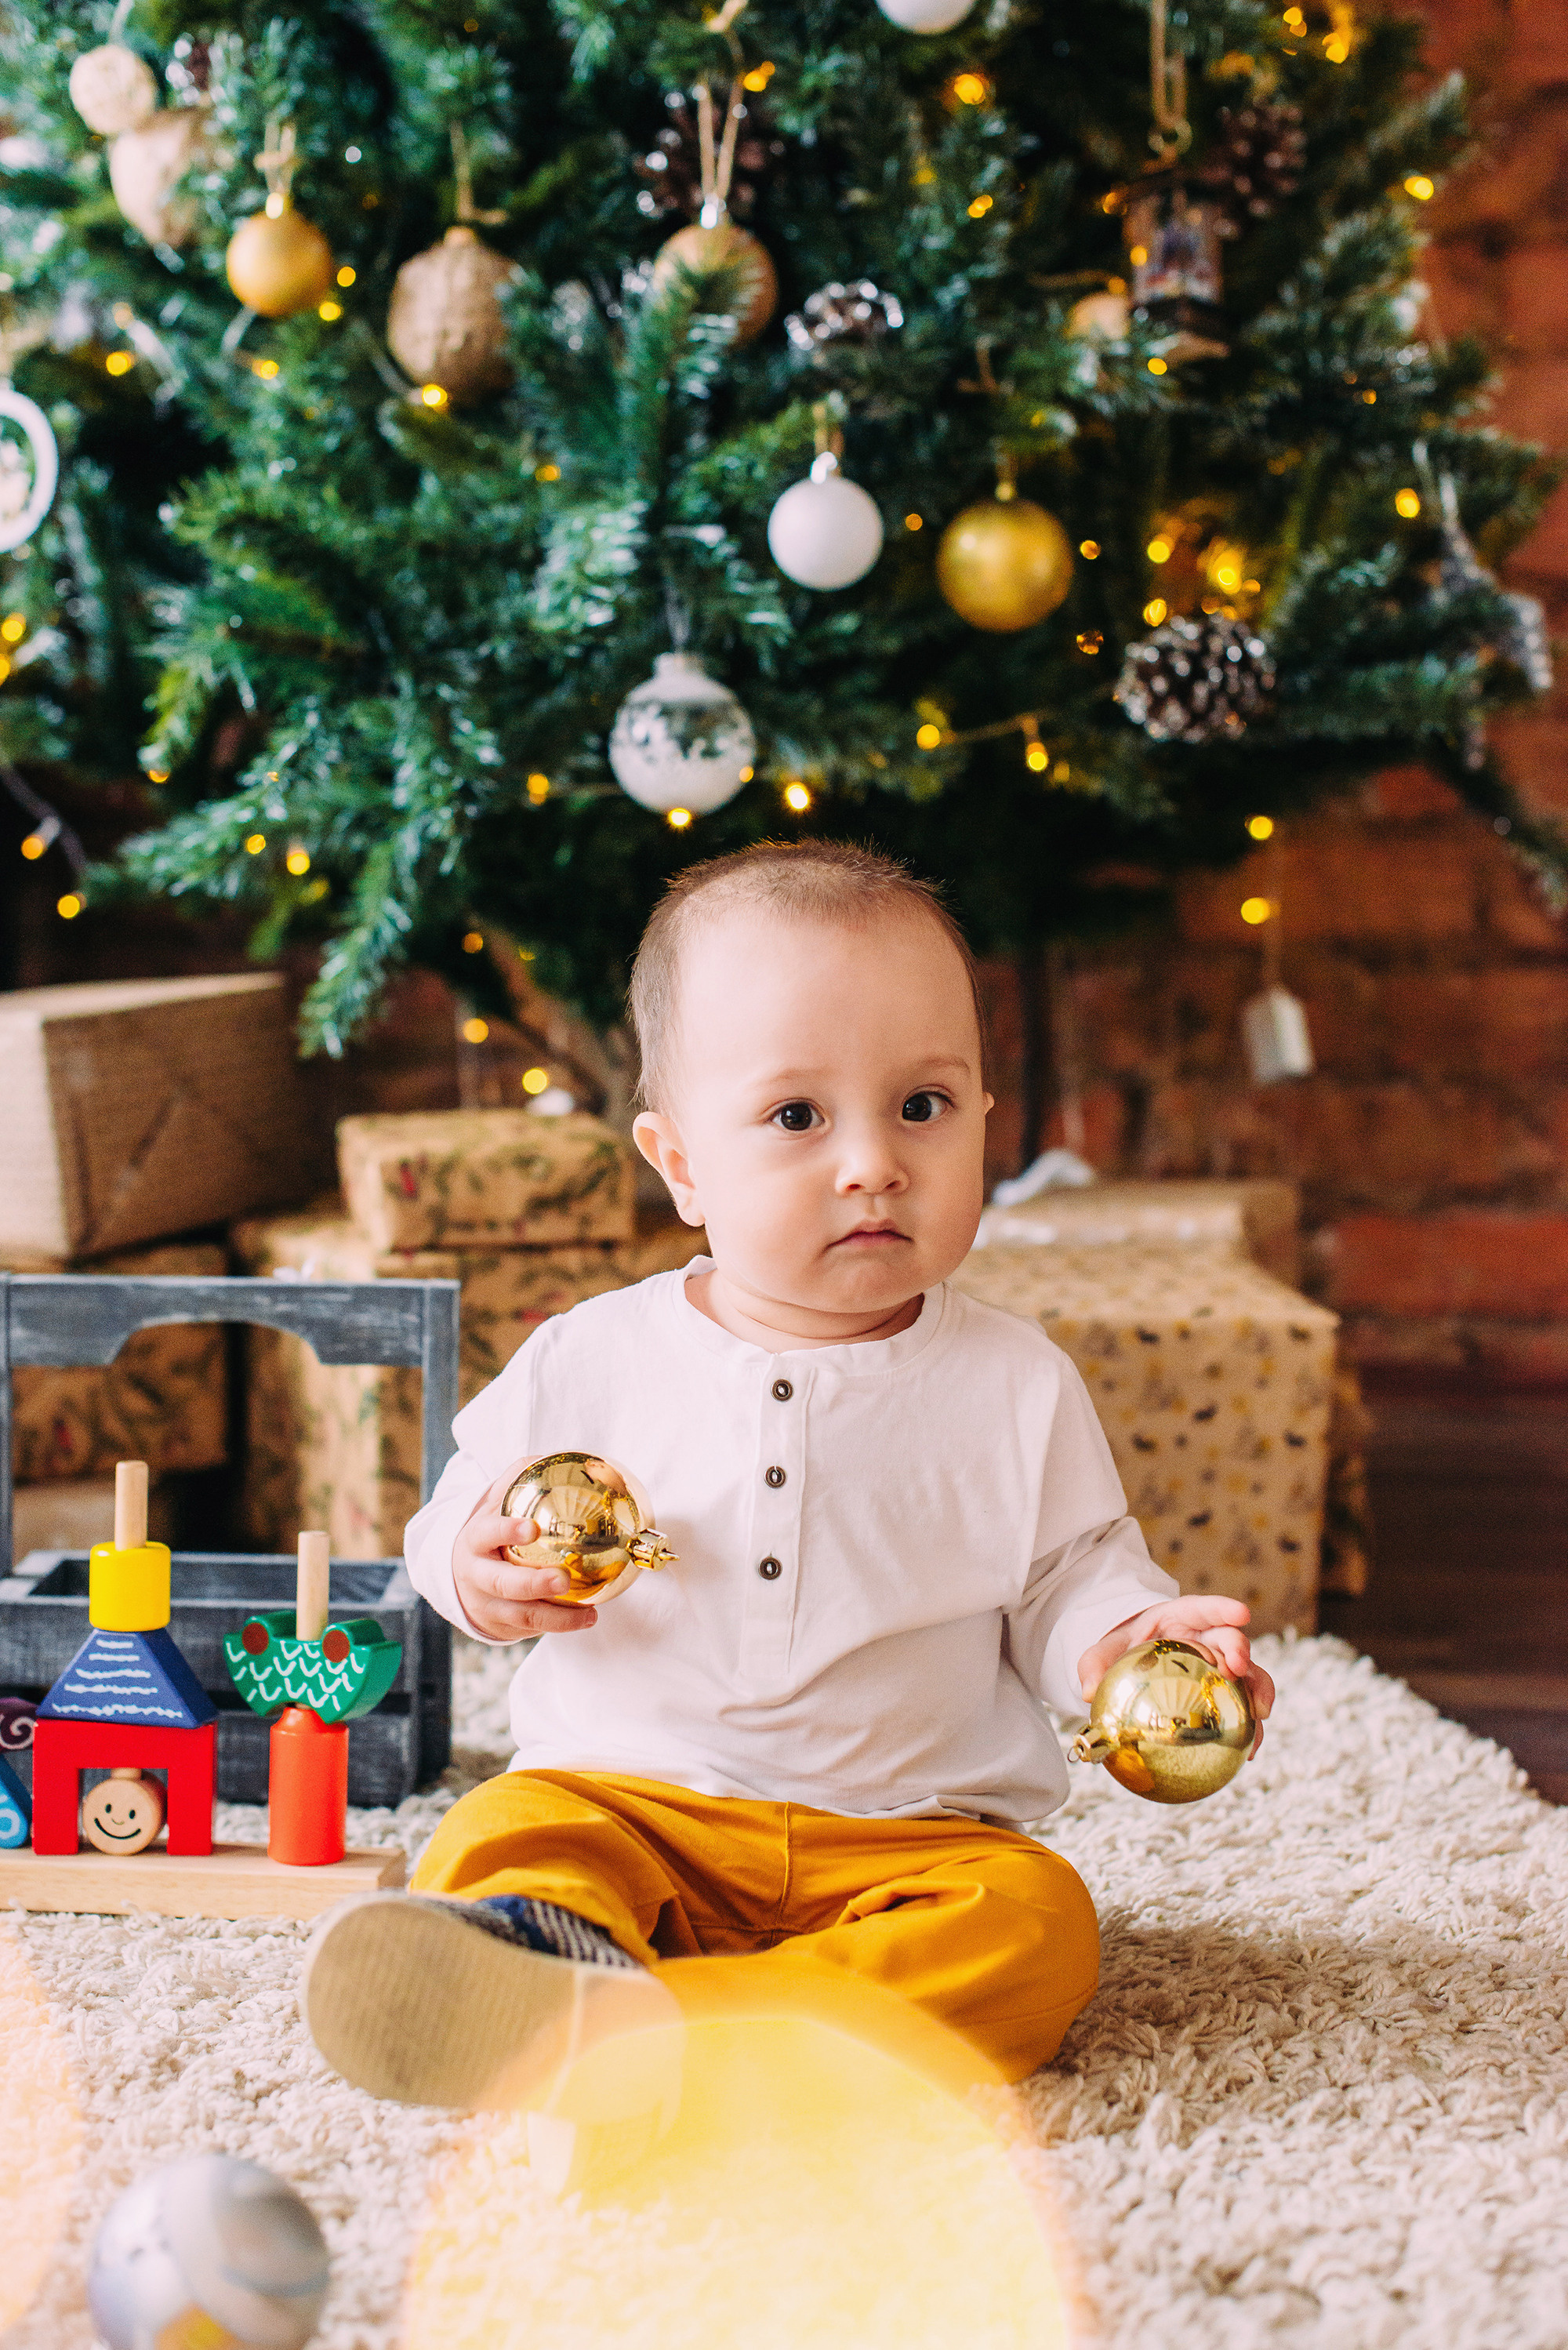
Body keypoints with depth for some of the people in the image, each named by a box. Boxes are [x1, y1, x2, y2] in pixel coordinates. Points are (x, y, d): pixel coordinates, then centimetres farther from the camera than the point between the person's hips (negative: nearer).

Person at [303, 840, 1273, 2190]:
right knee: (496, 1838, -25)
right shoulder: (593, 1360, 2)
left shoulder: (1015, 1389, 1)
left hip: (910, 1833, -1)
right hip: (626, 1800, 1)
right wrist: (477, 1568, -12)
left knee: (1033, 1922, -29)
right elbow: (473, 1507, 12)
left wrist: (1125, 1637, -17)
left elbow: (1063, 1578, 6)